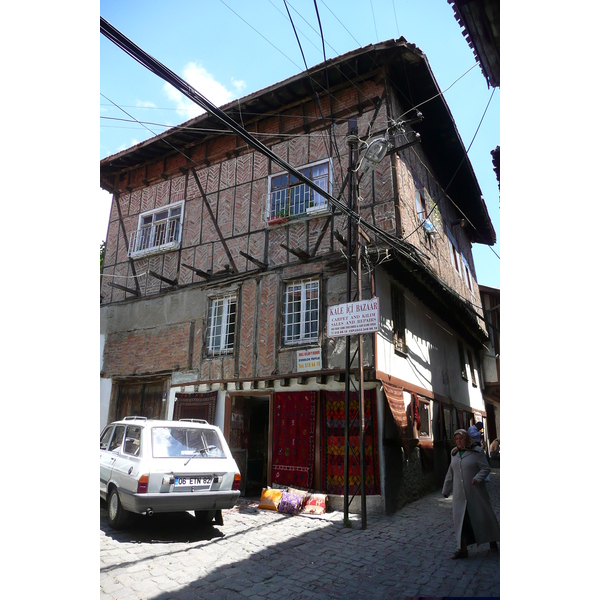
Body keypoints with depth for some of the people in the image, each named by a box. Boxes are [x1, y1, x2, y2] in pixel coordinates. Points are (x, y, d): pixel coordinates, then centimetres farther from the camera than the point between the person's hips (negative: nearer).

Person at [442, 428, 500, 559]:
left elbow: (486, 468, -7)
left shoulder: (477, 451, -6)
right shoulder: (454, 453, 8)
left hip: (475, 492, -4)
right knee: (460, 520, 0)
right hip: (459, 494, 4)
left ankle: (493, 541, 33)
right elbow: (450, 473, 15)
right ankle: (463, 549, 8)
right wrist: (446, 489, 17)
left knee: (482, 516, 9)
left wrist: (478, 478, -25)